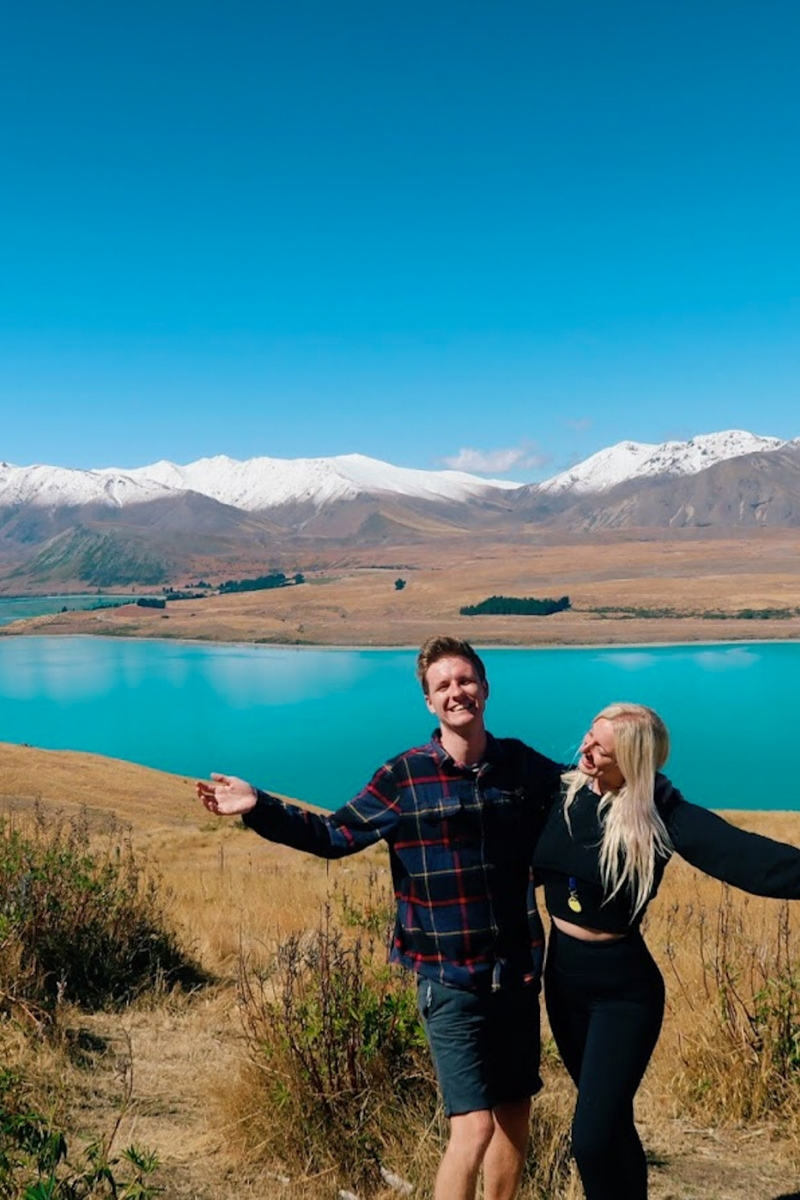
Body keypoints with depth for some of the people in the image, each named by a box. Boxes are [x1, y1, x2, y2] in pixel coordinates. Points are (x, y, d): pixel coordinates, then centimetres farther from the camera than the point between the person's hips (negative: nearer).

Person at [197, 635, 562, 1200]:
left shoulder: (523, 765, 0)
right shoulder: (404, 777, -9)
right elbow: (335, 835, -4)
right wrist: (258, 807, -13)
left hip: (519, 970, 4)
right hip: (450, 978, -4)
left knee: (515, 1118, 17)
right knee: (474, 1127, -6)